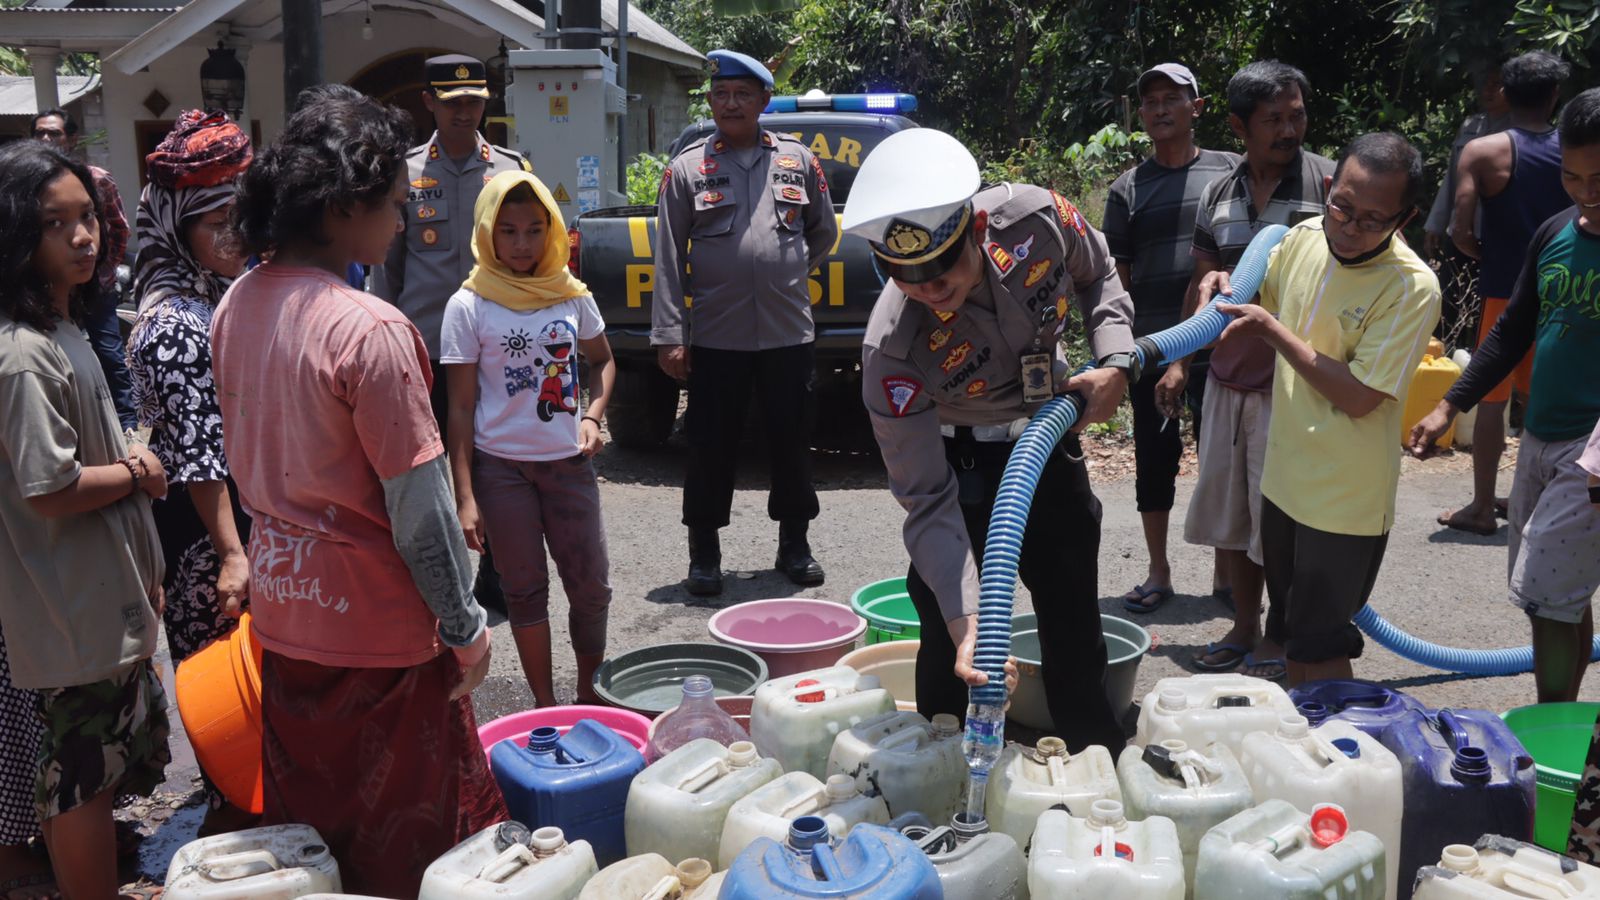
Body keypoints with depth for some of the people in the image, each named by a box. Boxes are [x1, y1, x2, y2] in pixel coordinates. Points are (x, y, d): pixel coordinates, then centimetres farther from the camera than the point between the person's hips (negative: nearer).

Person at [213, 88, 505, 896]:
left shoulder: (236, 306, -1)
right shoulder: (369, 331, -25)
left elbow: (242, 458, 10)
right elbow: (420, 508, -21)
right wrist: (466, 626, -10)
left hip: (280, 611, 7)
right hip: (377, 626, -7)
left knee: (304, 823, 23)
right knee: (407, 834, 12)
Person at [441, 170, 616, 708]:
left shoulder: (570, 295, 4)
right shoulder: (469, 306, -5)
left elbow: (602, 362, 19)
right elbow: (461, 407, -5)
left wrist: (592, 416, -1)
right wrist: (465, 496, -10)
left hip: (568, 460, 3)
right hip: (501, 465, -3)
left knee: (592, 587, 6)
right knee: (525, 590, 7)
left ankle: (590, 696, 24)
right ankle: (546, 707, 19)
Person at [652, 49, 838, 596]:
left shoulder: (797, 159, 8)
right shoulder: (687, 168, 2)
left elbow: (824, 231, 21)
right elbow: (668, 258, -2)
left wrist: (790, 271, 14)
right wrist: (669, 335, -7)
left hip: (788, 331, 2)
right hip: (714, 336, -2)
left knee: (792, 442, 9)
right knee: (712, 448, 4)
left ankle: (794, 544, 24)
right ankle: (704, 554, 16)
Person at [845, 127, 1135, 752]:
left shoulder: (1037, 219, -30)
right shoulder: (892, 351, -36)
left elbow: (1099, 281, -4)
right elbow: (928, 501, -30)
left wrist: (1116, 362, -20)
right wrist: (966, 620, -36)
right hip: (961, 459, -3)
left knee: (1075, 618, 15)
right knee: (948, 637, -7)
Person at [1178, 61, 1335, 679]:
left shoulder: (1328, 184, -8)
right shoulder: (1219, 194, 8)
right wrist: (1180, 360, 8)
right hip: (1226, 379, 5)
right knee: (1228, 512, 14)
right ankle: (1243, 627, 29)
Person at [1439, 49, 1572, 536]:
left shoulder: (1482, 152, -10)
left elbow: (1460, 231, -15)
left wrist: (1490, 257, 3)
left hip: (1504, 292, -4)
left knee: (1491, 397, 2)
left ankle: (1482, 506, 6)